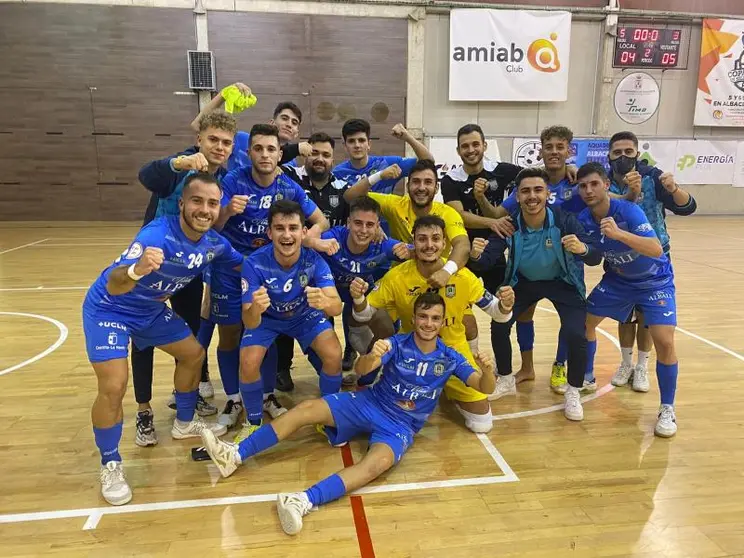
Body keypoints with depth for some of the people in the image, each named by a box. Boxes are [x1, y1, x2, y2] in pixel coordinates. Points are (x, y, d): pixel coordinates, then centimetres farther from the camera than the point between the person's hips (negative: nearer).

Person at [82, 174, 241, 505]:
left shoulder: (213, 243, -14)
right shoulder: (157, 235, -36)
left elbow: (244, 265, 5)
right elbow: (112, 285, -47)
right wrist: (137, 269, -68)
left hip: (152, 309, 7)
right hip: (109, 308, -7)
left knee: (194, 354, 12)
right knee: (113, 387, -17)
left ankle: (184, 423, 35)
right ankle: (110, 466, 8)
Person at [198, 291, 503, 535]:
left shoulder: (449, 358, -3)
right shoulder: (397, 343, -6)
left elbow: (484, 387, -8)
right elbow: (360, 370, -18)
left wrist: (487, 371, -32)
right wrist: (372, 356, -43)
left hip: (400, 426, -2)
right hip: (370, 403, 2)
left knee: (377, 463, -34)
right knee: (306, 409, -15)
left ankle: (305, 502, -50)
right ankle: (235, 455, -12)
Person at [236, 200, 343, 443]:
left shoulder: (314, 259, -30)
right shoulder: (254, 263, -33)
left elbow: (337, 307, -38)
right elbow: (250, 323, -35)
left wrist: (324, 302, -63)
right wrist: (254, 309, -59)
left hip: (305, 314, 1)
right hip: (266, 318, 0)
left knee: (334, 356, -22)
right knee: (248, 364, -23)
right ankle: (253, 422, 7)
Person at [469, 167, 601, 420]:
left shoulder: (564, 220, -28)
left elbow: (596, 258, -32)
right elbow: (489, 259, -24)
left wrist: (583, 248, -55)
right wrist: (477, 255, -48)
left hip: (563, 283, -1)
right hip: (523, 281, 2)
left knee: (575, 334, -20)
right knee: (499, 324, -15)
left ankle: (573, 392, 8)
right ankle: (506, 380, 13)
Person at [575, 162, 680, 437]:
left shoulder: (628, 210, -30)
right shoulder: (583, 219, -14)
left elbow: (656, 250, -43)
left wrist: (619, 233, -55)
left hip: (654, 281, -5)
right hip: (617, 279, 5)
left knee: (664, 342, -18)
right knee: (584, 320, 5)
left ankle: (667, 409, 2)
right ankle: (586, 377, 30)